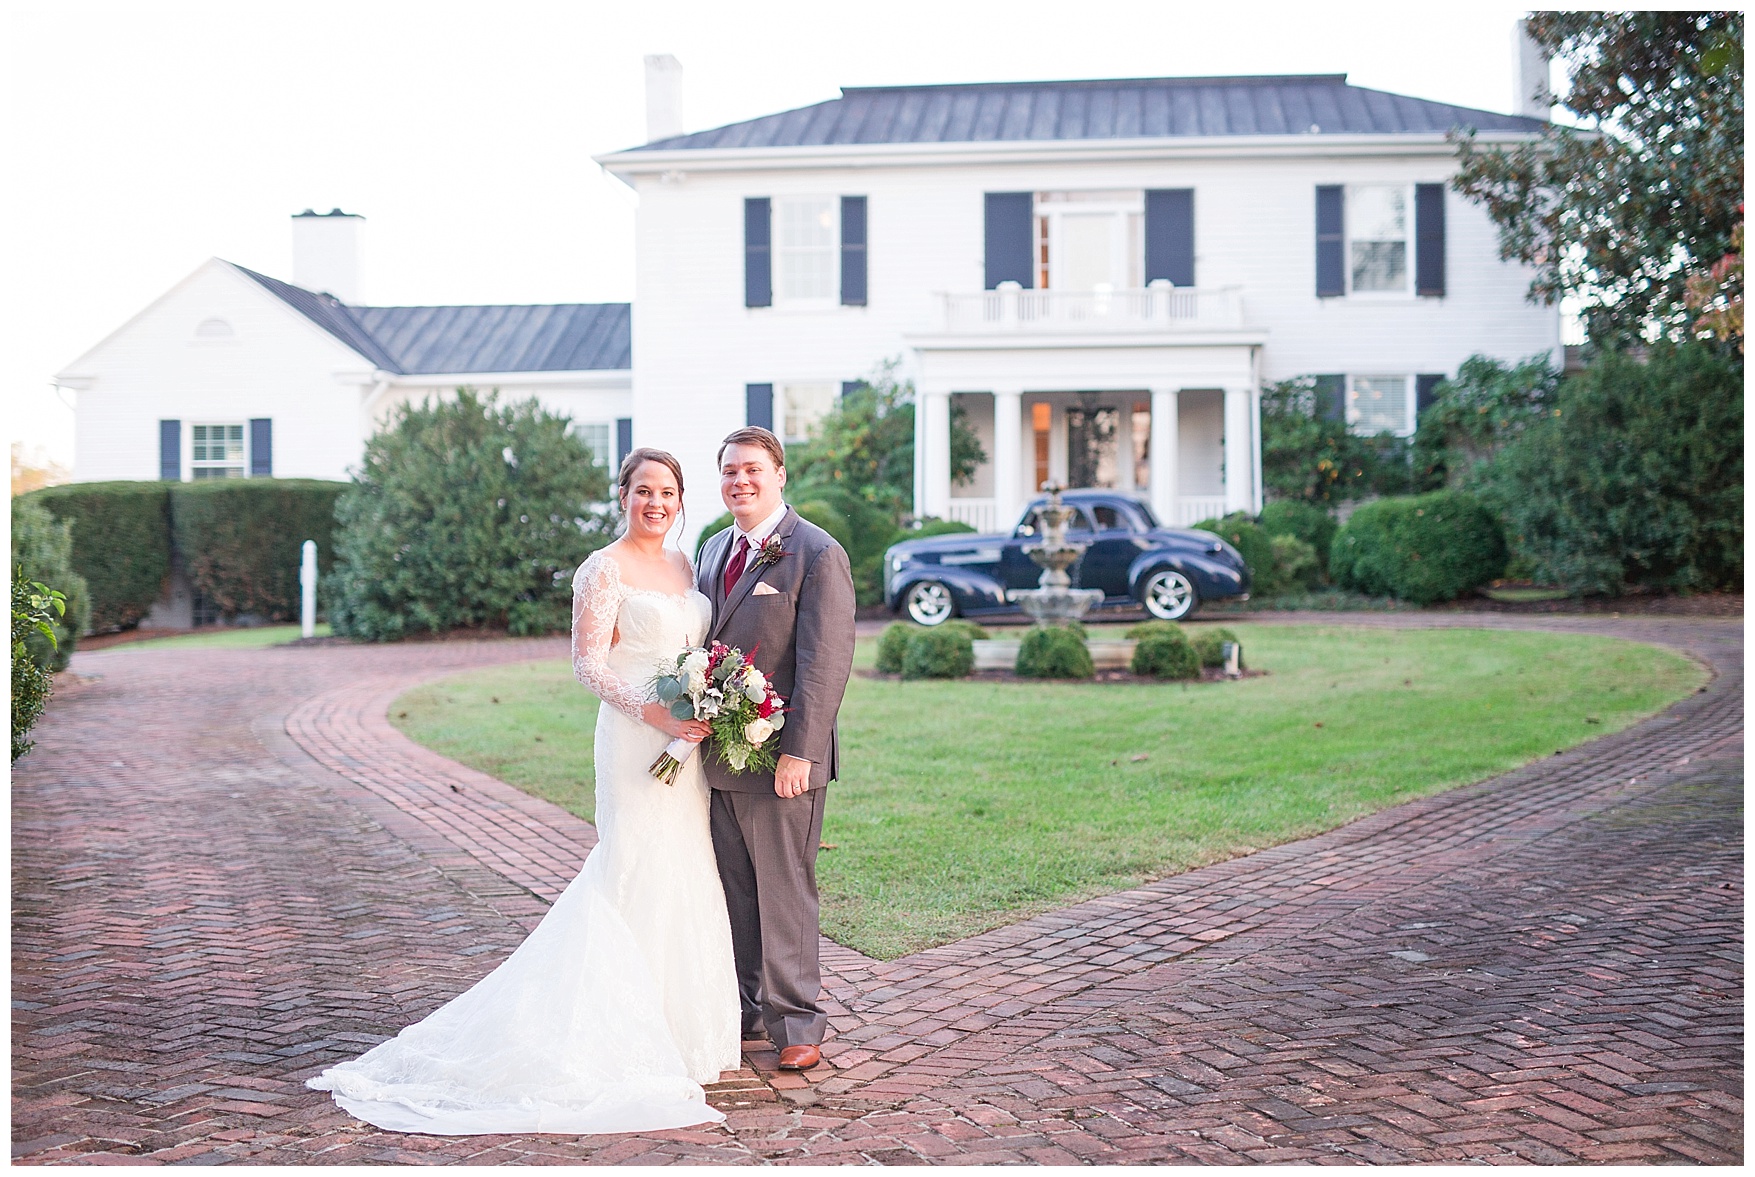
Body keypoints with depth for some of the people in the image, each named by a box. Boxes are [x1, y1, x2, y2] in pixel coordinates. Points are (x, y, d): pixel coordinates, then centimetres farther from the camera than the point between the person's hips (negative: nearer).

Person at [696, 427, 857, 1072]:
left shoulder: (817, 554, -9)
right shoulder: (714, 549, 14)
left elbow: (826, 661, -15)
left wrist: (798, 751, -20)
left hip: (781, 759, -7)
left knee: (784, 893, 1)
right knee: (733, 892, 13)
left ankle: (797, 1023, 13)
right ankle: (746, 1010, 25)